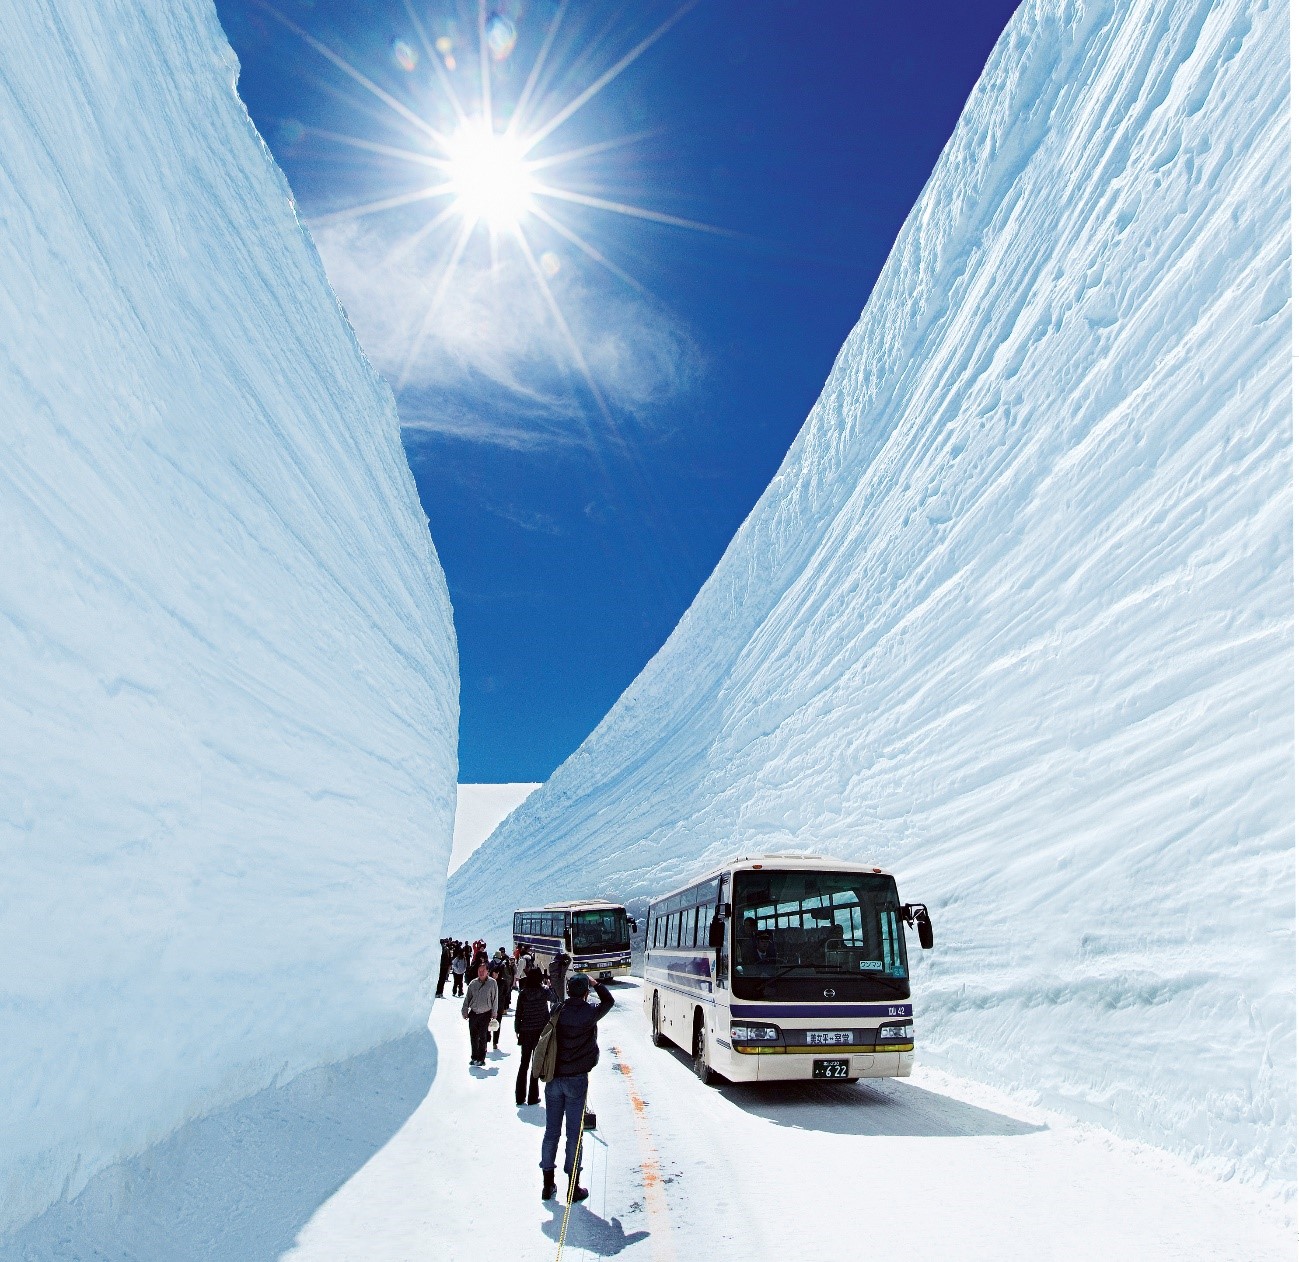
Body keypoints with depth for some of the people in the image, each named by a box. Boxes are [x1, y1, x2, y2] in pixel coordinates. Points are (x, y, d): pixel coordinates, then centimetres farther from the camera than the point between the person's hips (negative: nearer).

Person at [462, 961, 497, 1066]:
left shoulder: (492, 983, -3)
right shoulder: (473, 983, 3)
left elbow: (494, 999, 1)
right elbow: (467, 998, 9)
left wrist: (494, 1013, 0)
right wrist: (464, 1011, 5)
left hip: (485, 1014, -2)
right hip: (473, 1013, 2)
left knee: (482, 1037, 3)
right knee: (473, 1036, 7)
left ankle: (481, 1058, 14)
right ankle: (474, 1057, 20)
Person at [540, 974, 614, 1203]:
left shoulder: (558, 1011, -2)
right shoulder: (589, 1013, -11)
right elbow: (608, 1001, 7)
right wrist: (595, 983, 16)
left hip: (553, 1078, 3)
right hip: (576, 1079, -3)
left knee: (551, 1131, 12)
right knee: (573, 1133, 5)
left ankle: (548, 1184, 21)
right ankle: (574, 1186, 12)